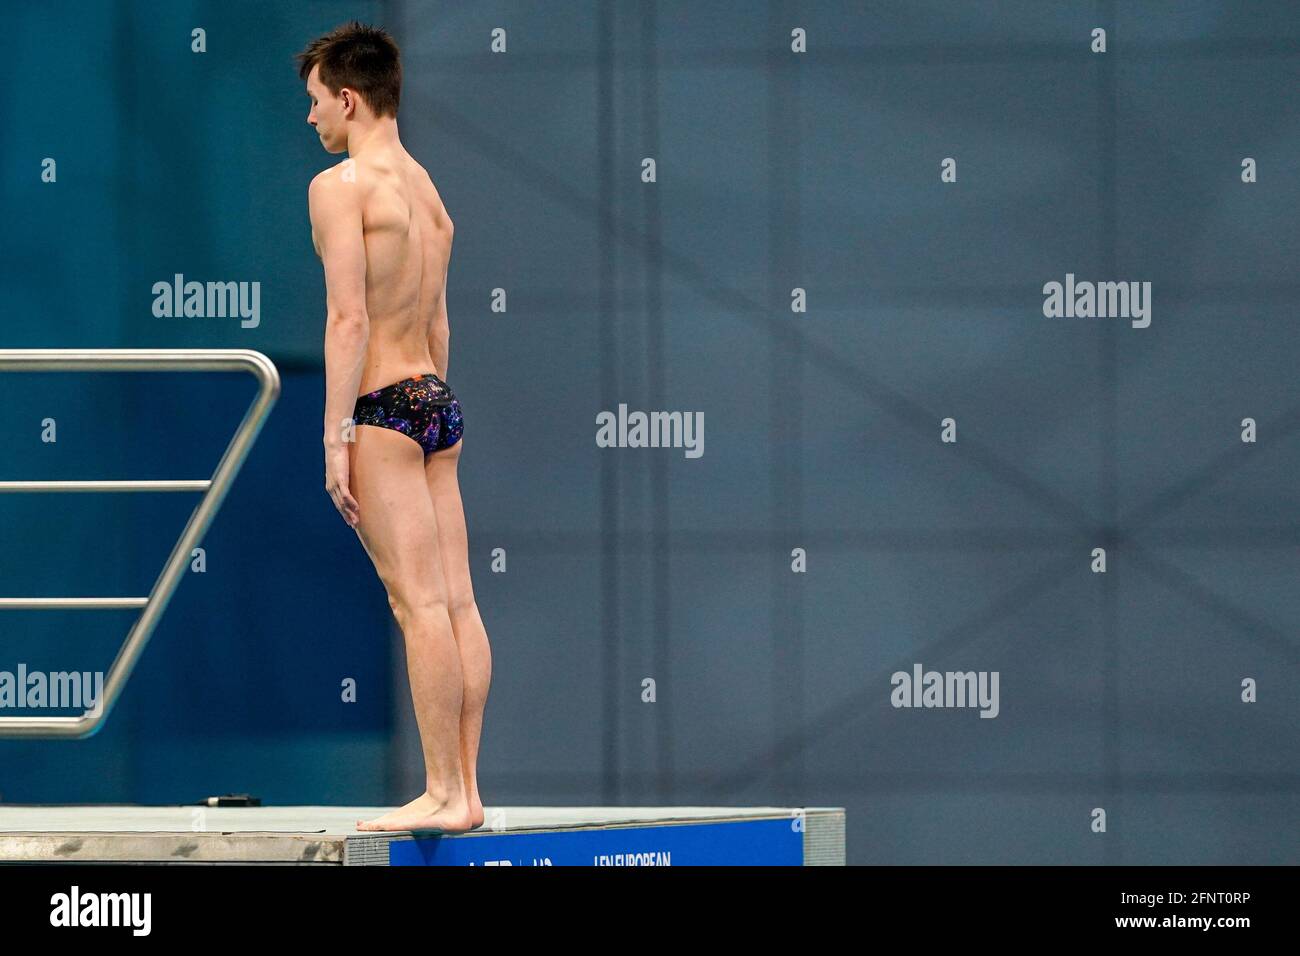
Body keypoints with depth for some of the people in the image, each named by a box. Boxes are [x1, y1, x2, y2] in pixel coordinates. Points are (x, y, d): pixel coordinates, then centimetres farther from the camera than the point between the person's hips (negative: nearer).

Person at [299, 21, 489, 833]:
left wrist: (337, 437, -14)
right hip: (440, 400, 8)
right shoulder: (426, 189, 17)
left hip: (384, 403, -8)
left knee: (421, 604, -11)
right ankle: (465, 789, 5)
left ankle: (443, 794, -13)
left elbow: (349, 317, -15)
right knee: (458, 604, 5)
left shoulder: (342, 186, -8)